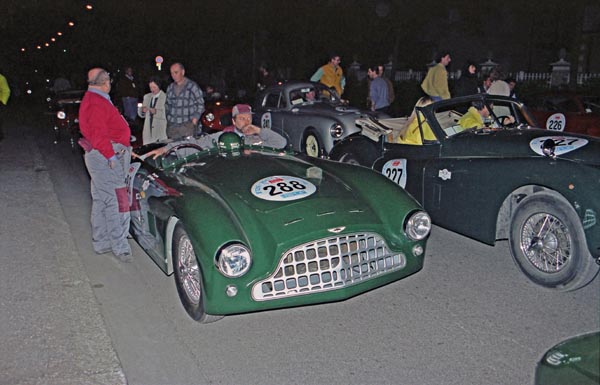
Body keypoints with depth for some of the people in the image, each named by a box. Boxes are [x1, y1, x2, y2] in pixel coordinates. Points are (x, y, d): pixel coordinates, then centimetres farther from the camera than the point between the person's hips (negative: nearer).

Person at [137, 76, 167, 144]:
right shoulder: (147, 97, 15)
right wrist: (143, 111, -4)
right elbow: (141, 114, 18)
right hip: (148, 131, 5)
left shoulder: (165, 97, -5)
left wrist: (156, 112, -24)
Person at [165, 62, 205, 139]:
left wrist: (194, 119, -5)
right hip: (171, 126, 4)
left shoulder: (192, 86, 0)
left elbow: (200, 104, 3)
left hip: (187, 126, -4)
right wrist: (167, 118, 13)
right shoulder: (170, 87, 14)